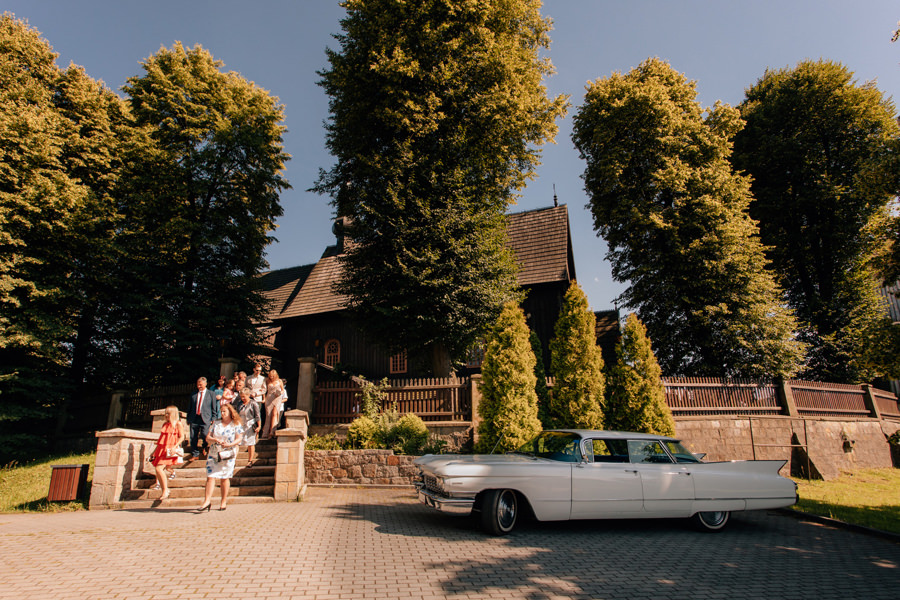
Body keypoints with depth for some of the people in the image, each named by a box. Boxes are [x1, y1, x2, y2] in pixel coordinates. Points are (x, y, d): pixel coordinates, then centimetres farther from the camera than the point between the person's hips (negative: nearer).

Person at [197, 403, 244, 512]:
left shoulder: (237, 425, 3)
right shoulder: (216, 424, 14)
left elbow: (239, 439, -3)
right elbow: (207, 438, 10)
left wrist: (230, 445, -20)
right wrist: (214, 440, -11)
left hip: (227, 455, -3)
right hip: (214, 454, 3)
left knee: (224, 478, 1)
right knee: (210, 477, -6)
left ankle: (224, 502, 11)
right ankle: (207, 501, -4)